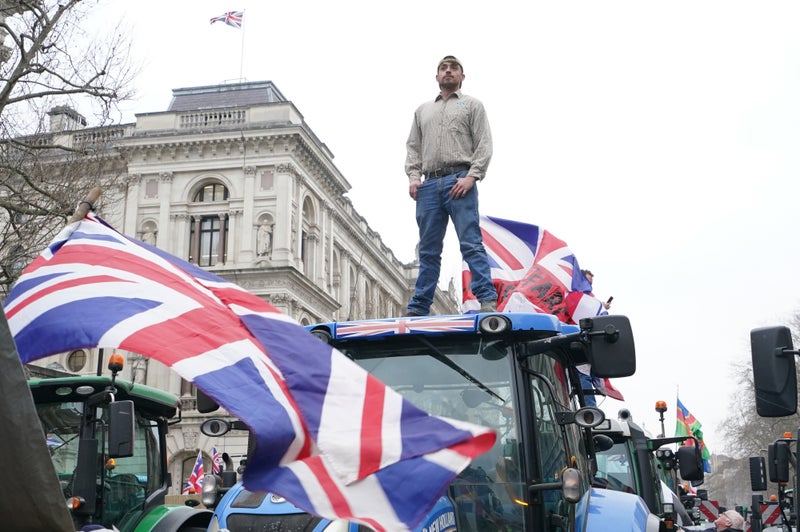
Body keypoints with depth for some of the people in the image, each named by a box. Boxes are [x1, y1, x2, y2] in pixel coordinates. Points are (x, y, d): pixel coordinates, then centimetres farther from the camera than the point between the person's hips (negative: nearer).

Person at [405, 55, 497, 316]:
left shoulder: (472, 105, 14)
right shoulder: (423, 110, 27)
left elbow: (484, 145, 3)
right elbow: (412, 147, 21)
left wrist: (471, 176, -11)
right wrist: (413, 176, 3)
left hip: (459, 181, -4)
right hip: (429, 184, 4)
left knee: (471, 244, -13)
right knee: (428, 250, 3)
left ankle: (487, 301, -17)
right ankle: (418, 308, 2)